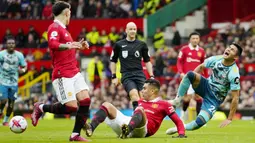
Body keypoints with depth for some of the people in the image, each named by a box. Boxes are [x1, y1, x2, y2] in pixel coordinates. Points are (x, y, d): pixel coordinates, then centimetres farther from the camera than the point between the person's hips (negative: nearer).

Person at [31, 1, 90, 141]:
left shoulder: (63, 29, 18)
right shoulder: (54, 27, -11)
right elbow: (52, 44, -31)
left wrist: (78, 46, 23)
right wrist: (68, 46, -45)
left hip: (74, 72, 9)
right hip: (62, 75, -9)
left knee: (85, 101, -2)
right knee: (71, 107, -12)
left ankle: (75, 134, 4)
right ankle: (41, 108, 9)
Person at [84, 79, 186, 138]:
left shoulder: (164, 104, 12)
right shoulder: (141, 102, 30)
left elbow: (177, 121, 8)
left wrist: (181, 133, -8)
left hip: (143, 131, -7)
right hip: (126, 125, 7)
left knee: (140, 109, -34)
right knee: (107, 105, -4)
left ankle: (127, 130, -65)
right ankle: (91, 128, -34)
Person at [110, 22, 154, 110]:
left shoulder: (141, 45, 9)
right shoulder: (119, 45, 6)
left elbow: (147, 61, 16)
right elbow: (113, 61, 16)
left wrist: (151, 76, 7)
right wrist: (114, 76, 9)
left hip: (140, 75, 2)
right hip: (126, 76, -2)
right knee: (134, 95, -25)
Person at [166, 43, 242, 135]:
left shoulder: (234, 73, -25)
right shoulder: (217, 59, -10)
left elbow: (235, 98, -21)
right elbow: (201, 67, 9)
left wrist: (229, 119, -20)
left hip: (215, 99, -4)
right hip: (206, 86, 4)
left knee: (199, 123, -22)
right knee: (190, 74, -26)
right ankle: (176, 101, -12)